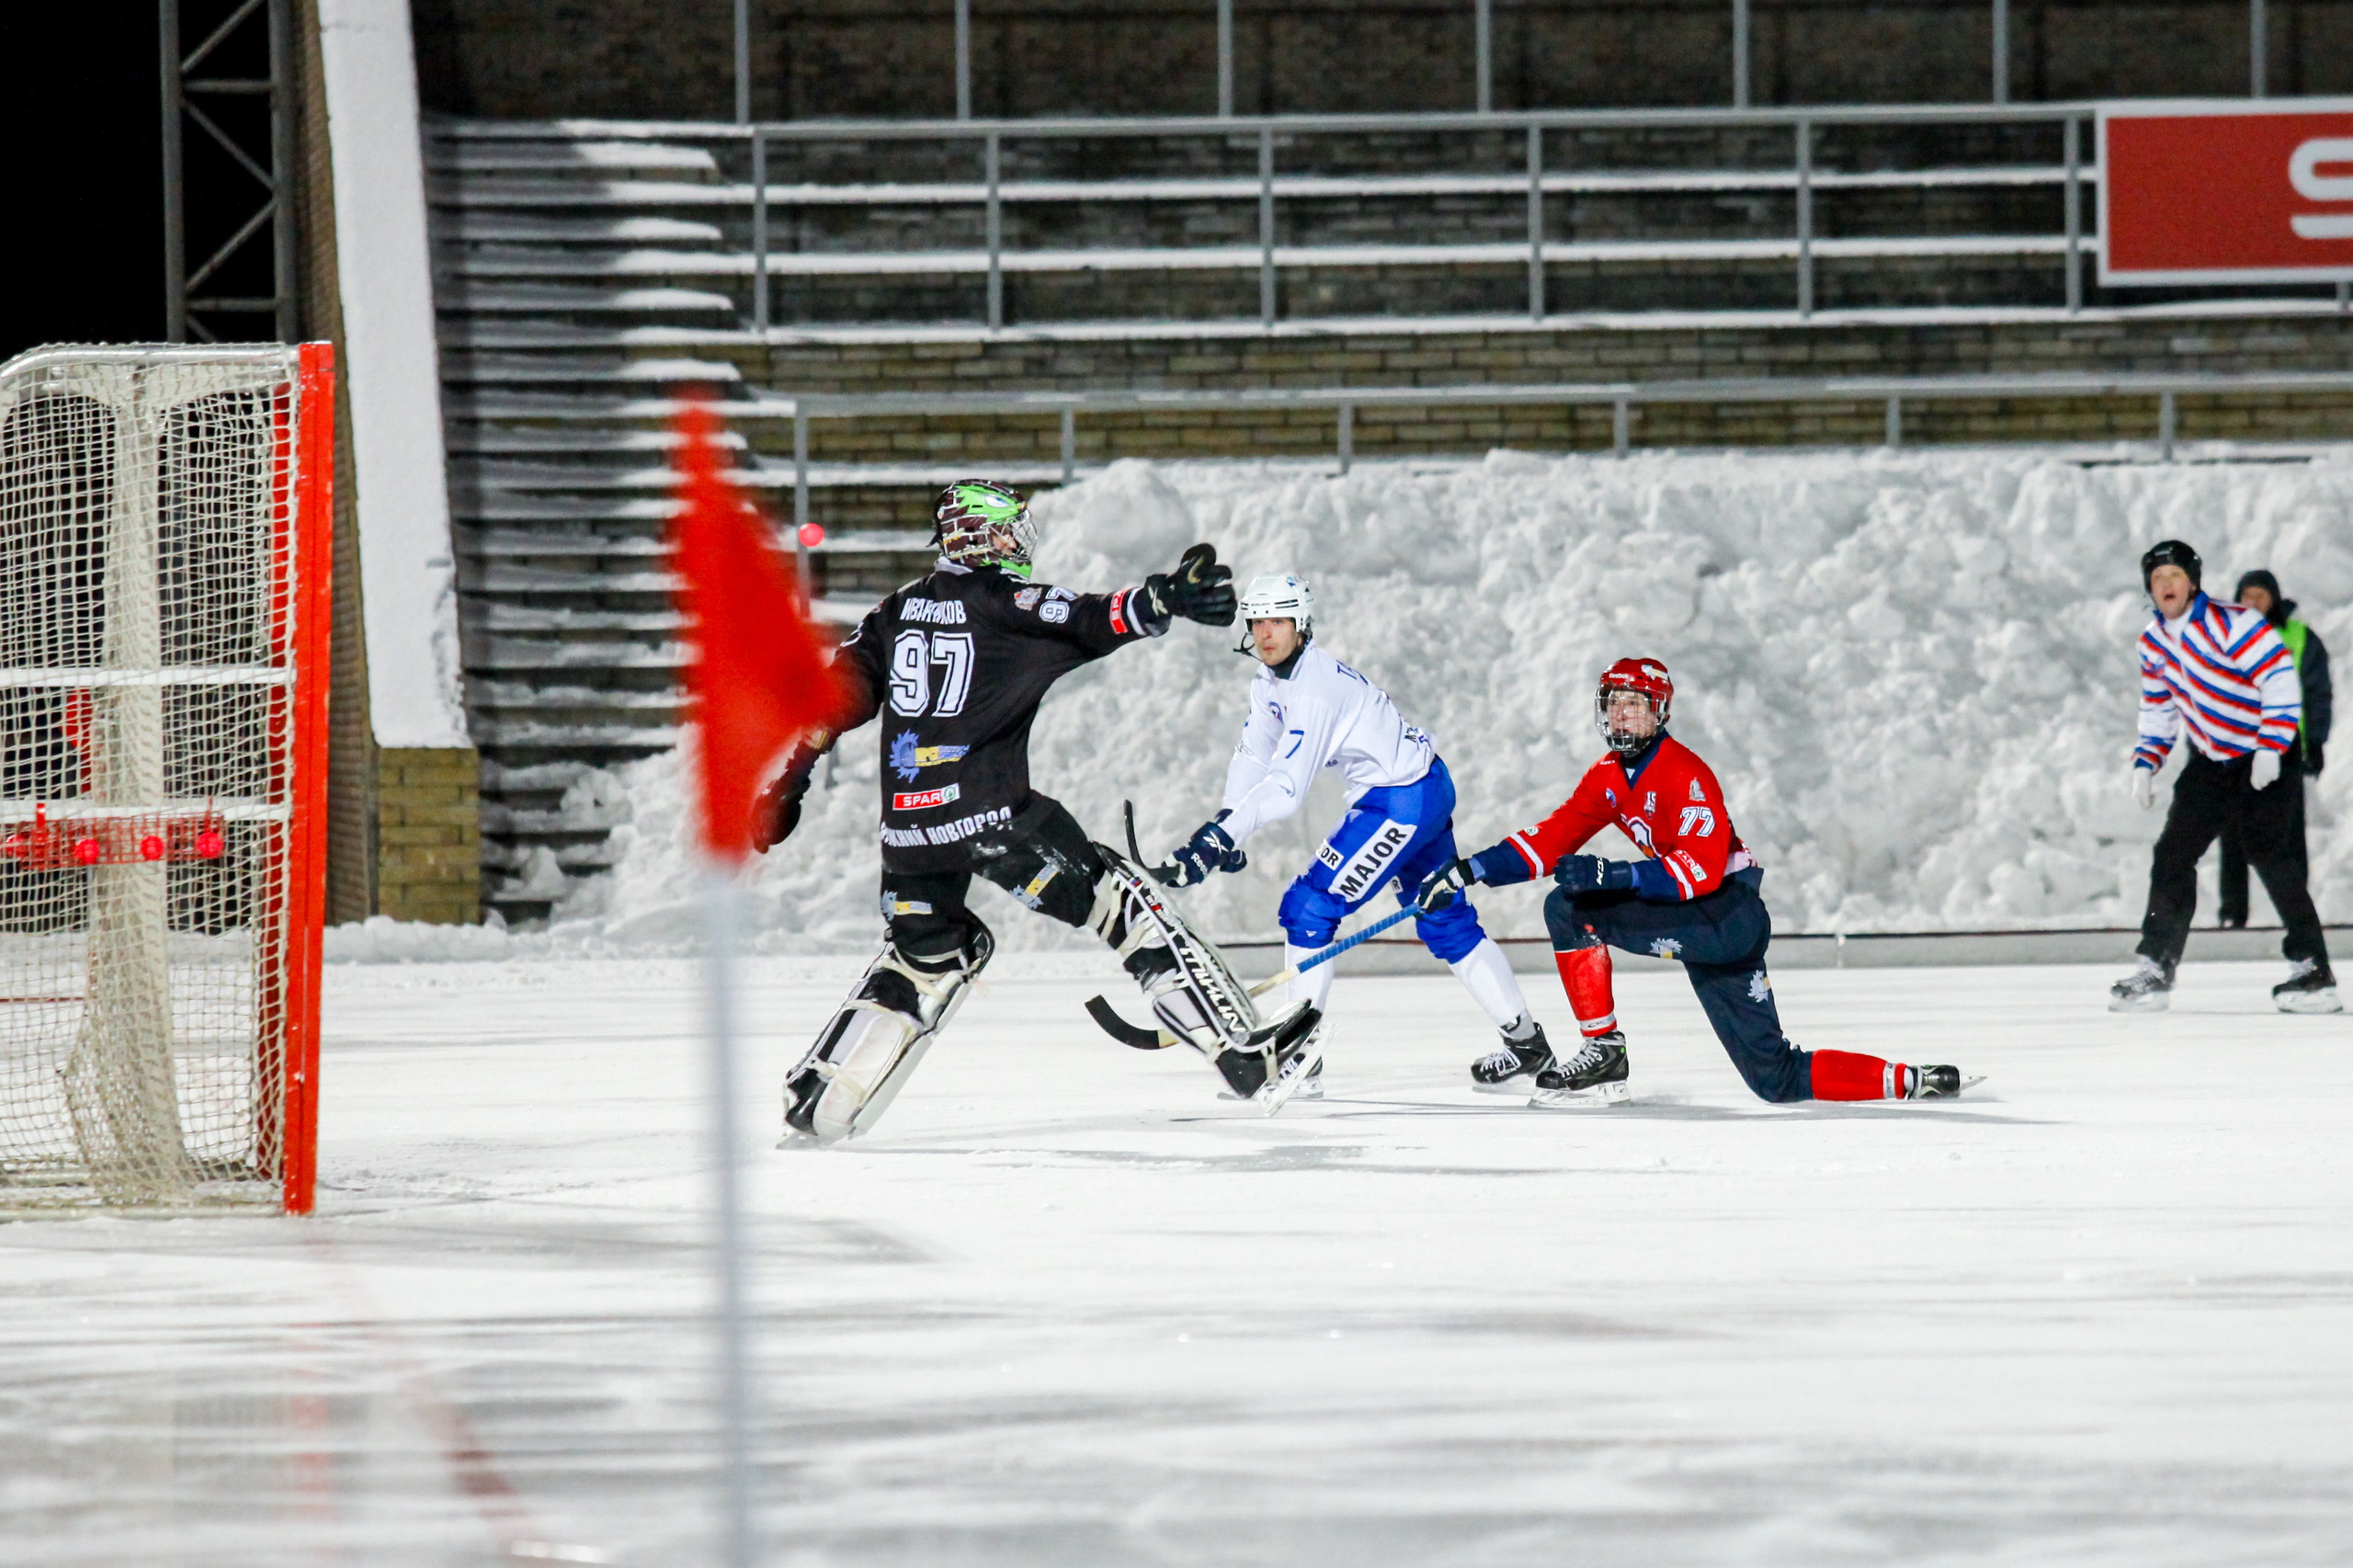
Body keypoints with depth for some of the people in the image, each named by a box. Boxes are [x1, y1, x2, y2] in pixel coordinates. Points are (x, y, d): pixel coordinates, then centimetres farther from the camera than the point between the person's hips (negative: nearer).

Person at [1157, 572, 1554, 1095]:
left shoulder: (1317, 687, -25)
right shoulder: (1271, 680, 6)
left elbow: (1286, 787, -31)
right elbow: (1254, 757, 7)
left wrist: (1221, 837, -35)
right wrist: (1224, 828, -8)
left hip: (1406, 801, -10)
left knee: (1310, 908, -11)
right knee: (1446, 923, 18)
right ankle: (1526, 1043, 26)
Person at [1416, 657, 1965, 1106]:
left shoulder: (1684, 775, -16)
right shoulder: (1607, 779, 11)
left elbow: (1702, 869, -26)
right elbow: (1551, 841, 10)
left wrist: (1614, 876, -33)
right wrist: (1468, 872, 0)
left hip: (1730, 917, -9)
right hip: (1700, 925, 9)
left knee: (1569, 908, -18)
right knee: (1777, 1080, 6)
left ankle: (1603, 1051, -14)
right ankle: (1909, 1082, 11)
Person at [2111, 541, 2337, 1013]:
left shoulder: (2230, 625, -20)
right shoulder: (2155, 643, 5)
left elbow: (2281, 678, -23)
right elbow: (2158, 708, 18)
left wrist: (2271, 749, -27)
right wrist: (2146, 764, 7)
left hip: (2268, 760, -7)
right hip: (2209, 762, 7)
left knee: (2270, 855, -18)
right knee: (2172, 856, 2)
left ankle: (2311, 970, -14)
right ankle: (2155, 970, 9)